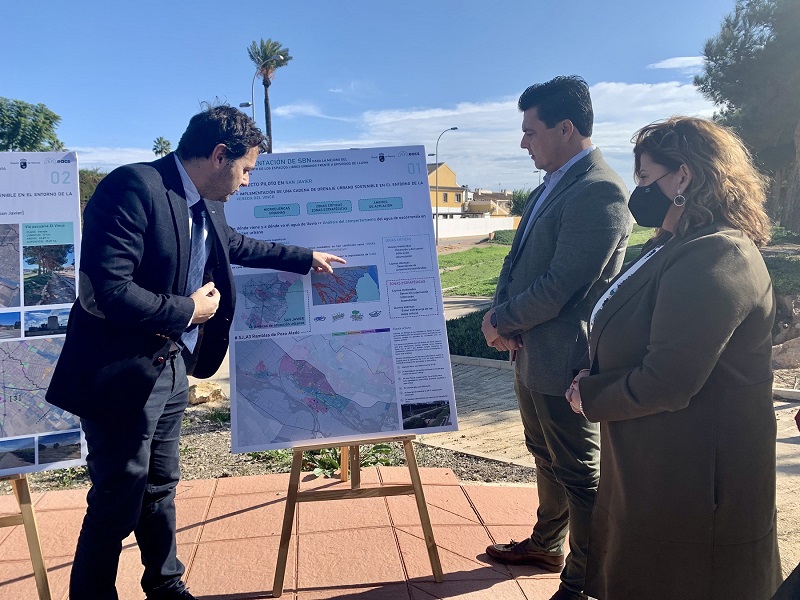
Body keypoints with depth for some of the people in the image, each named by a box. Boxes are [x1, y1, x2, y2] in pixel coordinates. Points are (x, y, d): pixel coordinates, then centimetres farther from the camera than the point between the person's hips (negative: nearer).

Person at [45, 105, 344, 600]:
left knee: (160, 487, 21)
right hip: (123, 373, -8)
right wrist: (188, 309, -15)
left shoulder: (206, 206, 6)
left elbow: (237, 245, 28)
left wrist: (306, 257, 33)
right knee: (118, 503, 3)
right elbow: (107, 291, -28)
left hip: (171, 368, 9)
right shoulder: (134, 187, -21)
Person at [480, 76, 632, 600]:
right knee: (546, 457, 25)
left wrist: (502, 321, -11)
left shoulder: (599, 192, -21)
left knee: (578, 472, 7)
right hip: (530, 351, 10)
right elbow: (520, 260, 12)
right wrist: (501, 314, -5)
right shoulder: (554, 183, 10)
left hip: (563, 358, -10)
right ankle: (547, 547, 46)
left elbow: (559, 287, -25)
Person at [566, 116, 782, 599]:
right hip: (656, 468, 9)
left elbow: (665, 383, -29)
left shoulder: (713, 259, -25)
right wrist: (594, 382, -3)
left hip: (689, 482, -9)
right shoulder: (678, 247, 9)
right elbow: (635, 341, 15)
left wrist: (589, 396, -12)